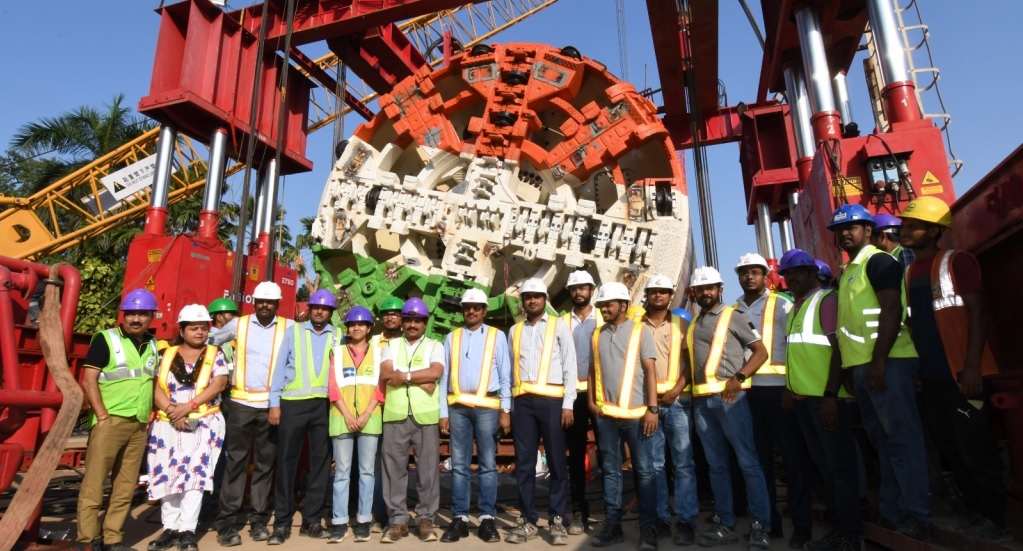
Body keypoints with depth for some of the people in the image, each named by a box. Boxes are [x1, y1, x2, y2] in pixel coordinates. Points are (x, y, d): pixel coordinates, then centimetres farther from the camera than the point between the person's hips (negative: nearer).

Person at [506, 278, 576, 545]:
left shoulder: (559, 326, 6)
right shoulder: (515, 330, 15)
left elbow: (570, 367, 1)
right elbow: (511, 369, 14)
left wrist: (568, 404, -6)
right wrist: (509, 406, 9)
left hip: (552, 400, -3)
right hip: (523, 401, 3)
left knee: (557, 462, 3)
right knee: (524, 463, 7)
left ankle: (557, 520, 14)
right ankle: (528, 520, 18)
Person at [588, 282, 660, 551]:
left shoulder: (640, 330, 0)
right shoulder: (598, 335, 11)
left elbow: (650, 371, -4)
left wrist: (652, 408, -10)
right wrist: (591, 401, 3)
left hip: (636, 413, -3)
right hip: (605, 414, 4)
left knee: (644, 471, 3)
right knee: (610, 471, 10)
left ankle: (648, 528, 13)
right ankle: (612, 525, 19)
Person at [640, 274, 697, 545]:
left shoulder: (681, 324, 7)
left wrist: (678, 388, -9)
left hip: (677, 400, -1)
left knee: (683, 463, -1)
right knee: (654, 463, 6)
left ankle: (686, 520, 7)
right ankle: (660, 517, 17)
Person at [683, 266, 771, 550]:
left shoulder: (733, 316, 1)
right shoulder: (693, 323, 16)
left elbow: (761, 351, -4)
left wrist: (738, 377, -16)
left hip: (729, 396, -5)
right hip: (701, 400, 6)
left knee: (748, 462, -2)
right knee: (716, 465, 10)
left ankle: (759, 527, 7)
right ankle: (725, 525, 18)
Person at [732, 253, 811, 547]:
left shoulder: (781, 305, 1)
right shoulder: (733, 310, 12)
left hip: (777, 387, -4)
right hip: (745, 391, 4)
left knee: (792, 455, 3)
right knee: (760, 456, 11)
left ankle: (801, 523, 13)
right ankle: (768, 519, 22)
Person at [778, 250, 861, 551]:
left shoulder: (826, 299, -7)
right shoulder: (795, 308, 17)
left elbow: (839, 349, -15)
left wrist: (830, 395, -20)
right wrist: (789, 387, 13)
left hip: (826, 397, -8)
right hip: (803, 397, 8)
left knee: (840, 466, 1)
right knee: (825, 466, 15)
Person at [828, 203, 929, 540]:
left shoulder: (878, 261, -6)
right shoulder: (849, 271, 21)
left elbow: (892, 309, -17)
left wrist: (879, 361, -22)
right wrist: (855, 367, 17)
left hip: (887, 363, -10)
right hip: (863, 365, 10)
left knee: (902, 439, -4)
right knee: (883, 440, 13)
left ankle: (916, 517, 3)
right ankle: (891, 513, 21)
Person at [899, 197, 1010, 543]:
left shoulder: (956, 261, -4)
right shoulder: (908, 273, 13)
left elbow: (977, 313, -10)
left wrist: (972, 366, -18)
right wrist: (915, 369, 10)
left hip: (959, 371, -6)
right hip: (930, 375, 7)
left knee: (973, 446, -1)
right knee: (950, 447, 12)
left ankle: (994, 518, 12)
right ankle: (977, 511, 25)